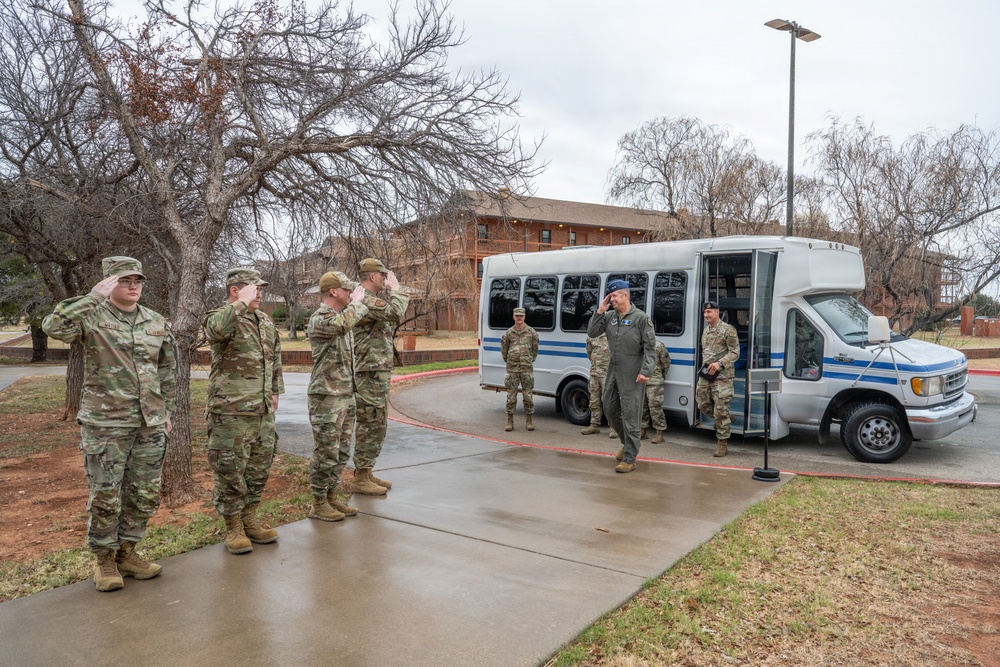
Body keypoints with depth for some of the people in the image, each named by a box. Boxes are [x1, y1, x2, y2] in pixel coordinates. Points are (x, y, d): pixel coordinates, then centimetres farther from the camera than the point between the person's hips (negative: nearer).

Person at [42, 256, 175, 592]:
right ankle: (104, 560, 22)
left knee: (145, 495, 10)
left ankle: (126, 552, 28)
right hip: (105, 425, -4)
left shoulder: (156, 322, 8)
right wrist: (94, 297, -26)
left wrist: (167, 411, 14)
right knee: (105, 497, 4)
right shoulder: (92, 318, -6)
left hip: (150, 424, 4)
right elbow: (53, 326, -26)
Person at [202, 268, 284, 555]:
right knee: (230, 471, 2)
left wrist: (274, 391, 21)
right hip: (231, 412, -7)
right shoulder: (219, 317, -9)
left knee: (259, 469, 14)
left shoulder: (266, 321, 13)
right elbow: (216, 329, -36)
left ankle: (249, 520, 29)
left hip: (263, 411, 7)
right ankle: (233, 528, 16)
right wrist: (242, 303, -28)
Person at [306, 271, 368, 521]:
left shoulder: (344, 316, 15)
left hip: (346, 395, 9)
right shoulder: (319, 319, -15)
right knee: (326, 453, -1)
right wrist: (357, 302, -21)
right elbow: (341, 324, -37)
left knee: (341, 451, 15)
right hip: (326, 398, -9)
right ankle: (319, 504, 10)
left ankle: (332, 496, 26)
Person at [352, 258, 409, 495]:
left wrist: (391, 292, 15)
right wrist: (396, 289, -9)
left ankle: (364, 472, 23)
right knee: (372, 425, -5)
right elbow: (396, 314, -26)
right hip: (371, 374, -11)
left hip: (377, 372, 11)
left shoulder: (369, 298, 17)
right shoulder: (365, 299, -16)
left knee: (374, 424, 15)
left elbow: (391, 321, 21)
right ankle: (361, 479, 2)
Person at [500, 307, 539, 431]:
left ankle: (528, 421, 12)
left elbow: (535, 348, 12)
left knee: (528, 395, 2)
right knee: (511, 395, 3)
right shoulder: (509, 333, 3)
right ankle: (510, 422, 10)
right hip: (512, 369, 1)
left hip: (527, 368, -1)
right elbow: (503, 348, 14)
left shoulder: (531, 332, 2)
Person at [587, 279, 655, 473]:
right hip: (613, 370, 7)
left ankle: (629, 459, 1)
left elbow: (650, 347, -10)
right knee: (610, 408, 15)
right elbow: (592, 333, 5)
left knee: (630, 414, -5)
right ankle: (627, 443, 36)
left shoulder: (641, 318, -9)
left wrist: (645, 371, -18)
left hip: (632, 374, -7)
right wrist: (599, 311, -4)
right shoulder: (609, 316, 8)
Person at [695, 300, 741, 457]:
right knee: (703, 406, 10)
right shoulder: (705, 330, 15)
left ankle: (722, 442, 5)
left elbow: (735, 353, -11)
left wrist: (719, 363, -23)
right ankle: (722, 422, 35)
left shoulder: (728, 330, -8)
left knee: (720, 411, -6)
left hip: (722, 377, -7)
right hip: (705, 376, 7)